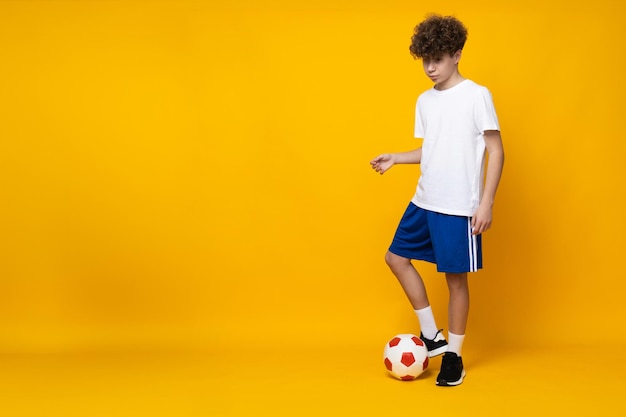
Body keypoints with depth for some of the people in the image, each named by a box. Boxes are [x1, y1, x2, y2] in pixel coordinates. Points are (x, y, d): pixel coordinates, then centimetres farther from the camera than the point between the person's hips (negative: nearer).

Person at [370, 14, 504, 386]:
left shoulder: (477, 95, -9)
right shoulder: (425, 101, 10)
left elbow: (496, 151, -10)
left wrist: (486, 202, -16)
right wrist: (395, 159, 4)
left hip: (459, 207, -7)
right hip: (424, 201, 7)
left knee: (456, 277, 1)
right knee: (397, 257, 10)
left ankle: (454, 356, 18)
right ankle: (432, 336, 22)